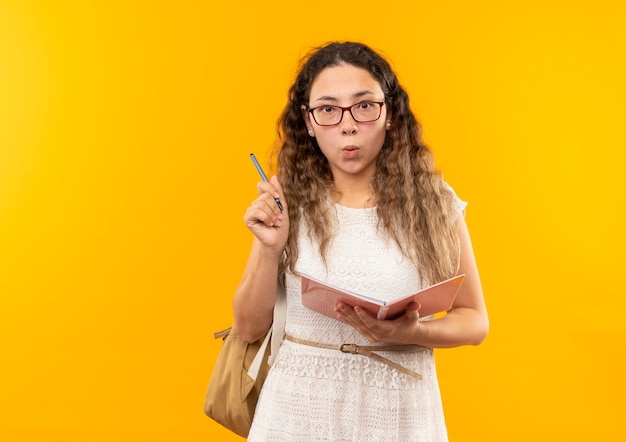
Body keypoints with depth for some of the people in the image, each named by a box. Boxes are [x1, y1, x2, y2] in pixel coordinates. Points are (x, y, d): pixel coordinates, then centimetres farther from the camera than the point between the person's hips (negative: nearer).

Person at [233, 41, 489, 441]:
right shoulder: (288, 202, -4)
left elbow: (474, 320, 1)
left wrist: (412, 333, -17)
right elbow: (250, 327, 0)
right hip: (298, 409, 1)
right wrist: (271, 248, -14)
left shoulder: (433, 202, -5)